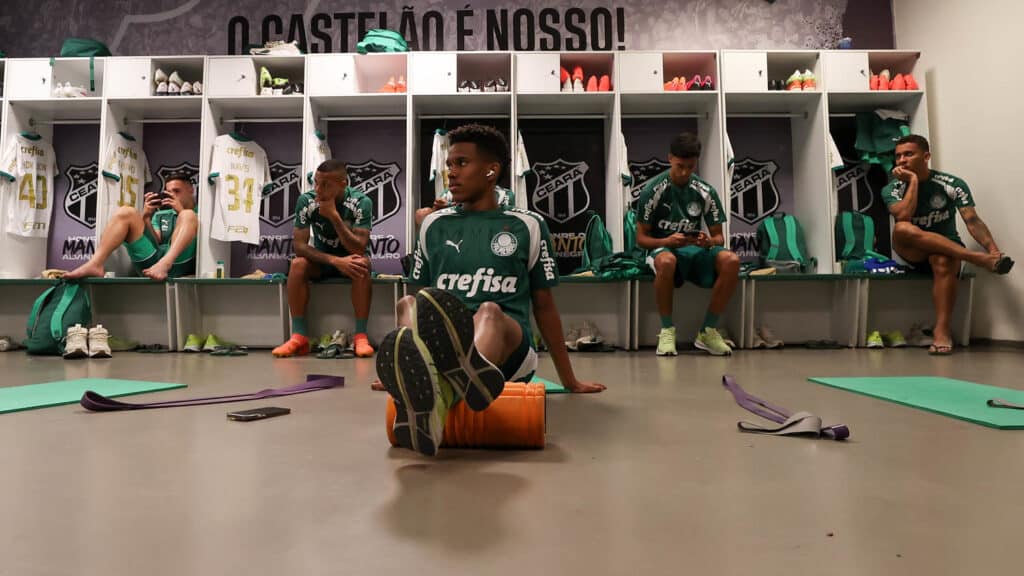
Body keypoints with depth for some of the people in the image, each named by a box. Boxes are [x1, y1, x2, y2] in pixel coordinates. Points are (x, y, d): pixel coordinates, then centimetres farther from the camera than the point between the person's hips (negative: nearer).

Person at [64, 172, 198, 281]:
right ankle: (95, 264, -28)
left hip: (178, 262, -3)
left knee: (188, 216, -21)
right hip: (151, 260, 4)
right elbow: (154, 241, 15)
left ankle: (165, 264, -47)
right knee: (126, 212, -7)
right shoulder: (160, 215, 32)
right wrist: (145, 217, 1)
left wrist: (181, 212, -3)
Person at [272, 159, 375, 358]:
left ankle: (360, 336, -29)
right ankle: (299, 336, -23)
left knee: (362, 264, -34)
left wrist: (334, 216, -36)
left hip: (349, 259, -2)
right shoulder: (306, 201, -16)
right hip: (322, 260, 2)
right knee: (297, 264, -28)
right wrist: (335, 260, -32)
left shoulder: (361, 202, -21)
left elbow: (359, 249, -27)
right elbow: (299, 245, -19)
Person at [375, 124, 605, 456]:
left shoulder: (527, 226, 12)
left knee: (489, 312, -36)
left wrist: (569, 379, 20)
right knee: (409, 305, -30)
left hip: (508, 351, -2)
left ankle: (443, 389, -70)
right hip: (442, 342, 2)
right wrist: (397, 368, 29)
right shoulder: (433, 225, 18)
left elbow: (544, 305, 16)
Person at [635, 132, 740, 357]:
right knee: (666, 261, -41)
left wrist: (708, 241, -20)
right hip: (662, 248, -3)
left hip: (695, 250, 3)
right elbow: (641, 238, -5)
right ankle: (667, 330, -21)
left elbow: (719, 237, 5)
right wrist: (667, 241, -25)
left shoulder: (706, 191, 2)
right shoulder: (653, 189, -7)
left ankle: (708, 331, -14)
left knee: (731, 260, -28)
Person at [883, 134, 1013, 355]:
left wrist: (993, 249, -26)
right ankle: (979, 258, -33)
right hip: (913, 253, 1)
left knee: (943, 261, -39)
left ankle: (942, 330, -37)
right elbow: (903, 216, -22)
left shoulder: (953, 184, -2)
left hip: (947, 250, 0)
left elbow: (972, 221, -11)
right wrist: (913, 180, -16)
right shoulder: (892, 189, -2)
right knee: (902, 229, -35)